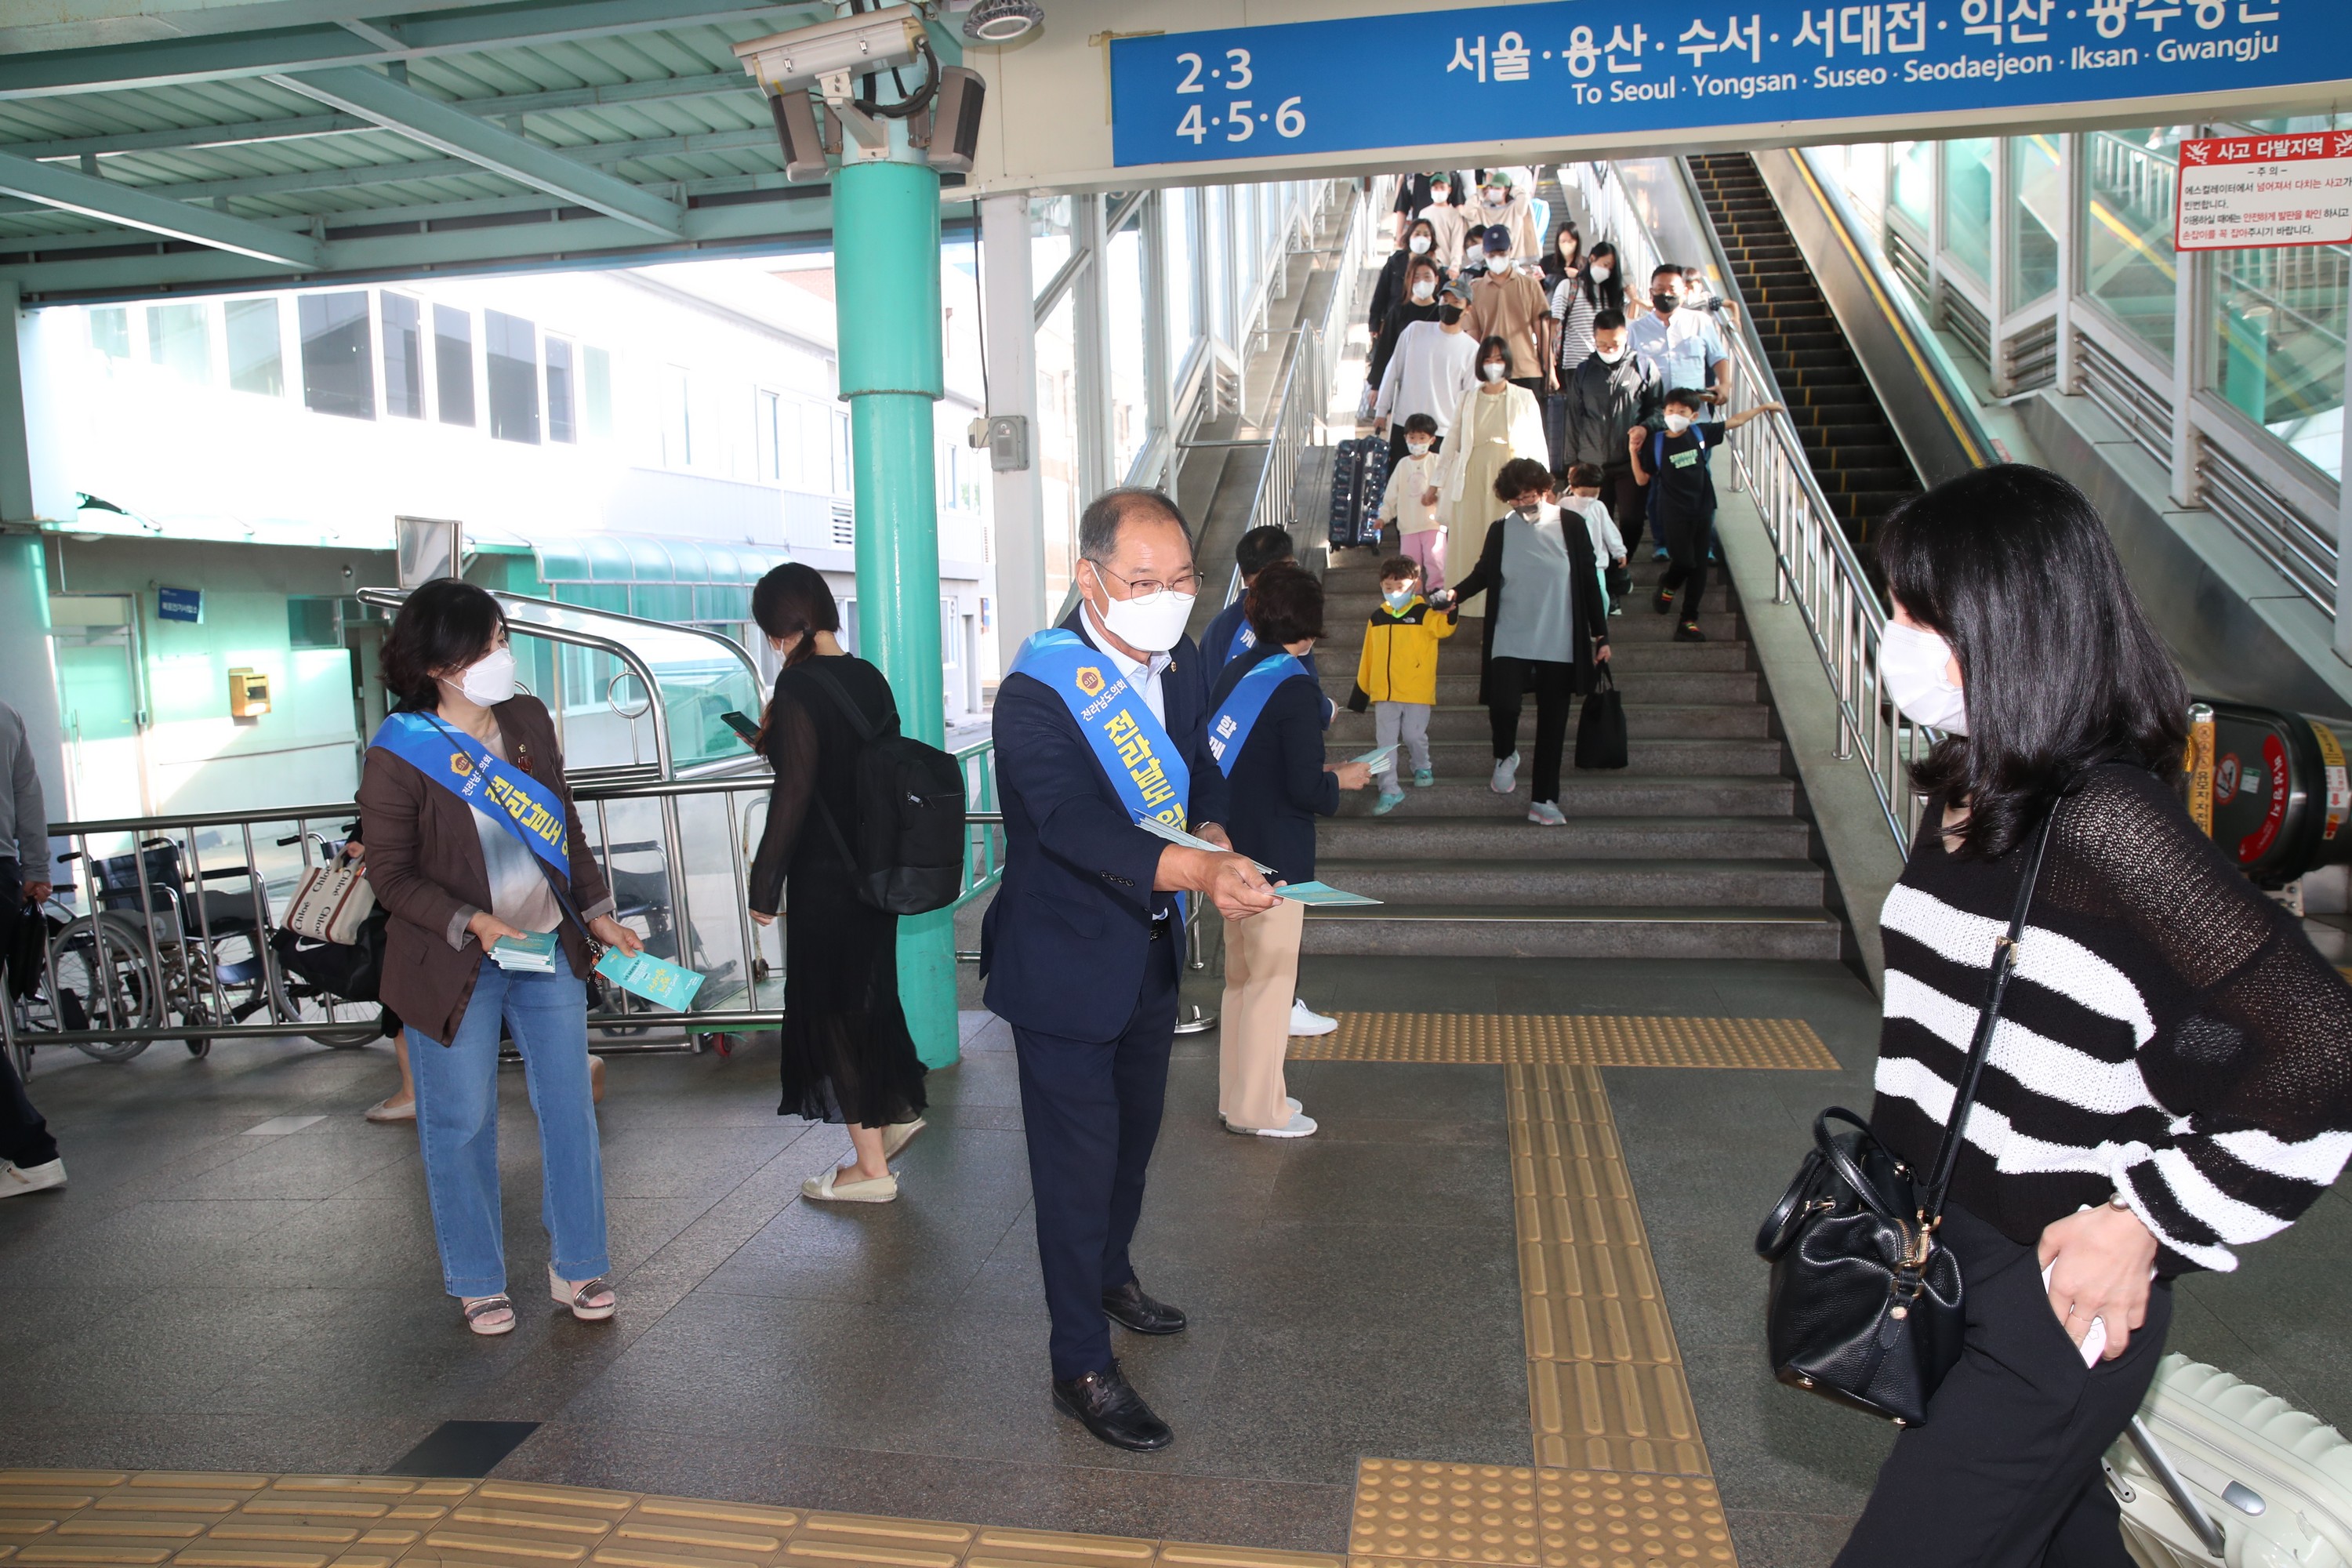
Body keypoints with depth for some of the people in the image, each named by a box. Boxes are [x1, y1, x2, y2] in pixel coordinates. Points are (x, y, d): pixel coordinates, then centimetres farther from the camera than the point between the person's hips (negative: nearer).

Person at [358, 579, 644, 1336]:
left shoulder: (529, 720, 1)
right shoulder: (398, 755, -14)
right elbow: (391, 875, -10)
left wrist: (597, 912, 3)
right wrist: (471, 923, -24)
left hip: (549, 953, 4)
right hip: (453, 970, -4)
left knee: (570, 1111, 9)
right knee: (462, 1126, 9)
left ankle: (577, 1266, 26)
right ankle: (478, 1282, 28)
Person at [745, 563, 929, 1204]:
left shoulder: (799, 684, -17)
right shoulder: (869, 678, 5)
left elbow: (793, 795, -20)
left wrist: (765, 884, -13)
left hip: (824, 875, -7)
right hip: (877, 867, 8)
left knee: (832, 1006, 4)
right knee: (869, 989, 23)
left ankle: (871, 1165, 13)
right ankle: (898, 1109, 37)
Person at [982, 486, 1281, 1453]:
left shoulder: (1180, 660, -2)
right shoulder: (1037, 692, -26)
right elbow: (1077, 824, -38)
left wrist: (1214, 835, -12)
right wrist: (1197, 871, -52)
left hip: (1152, 951, 8)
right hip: (1066, 964, -8)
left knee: (1134, 1131, 26)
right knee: (1078, 1163, 2)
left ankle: (1111, 1277, 51)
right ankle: (1081, 1369, 19)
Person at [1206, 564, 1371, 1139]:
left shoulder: (1233, 672, 5)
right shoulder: (1296, 687, -17)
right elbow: (1304, 790, -20)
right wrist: (1341, 781, 0)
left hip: (1235, 847, 8)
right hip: (1276, 855, -8)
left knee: (1240, 974, 17)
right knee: (1271, 980, 3)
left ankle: (1238, 1093, 29)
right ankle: (1259, 1109, 13)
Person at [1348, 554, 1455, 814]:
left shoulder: (1424, 614, -5)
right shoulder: (1377, 617, 7)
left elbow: (1443, 627, -27)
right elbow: (1368, 656, 13)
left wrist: (1451, 614, -50)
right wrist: (1361, 690, 14)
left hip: (1417, 692, -3)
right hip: (1384, 692, 4)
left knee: (1414, 735, 4)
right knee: (1385, 741, 3)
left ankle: (1422, 768, 35)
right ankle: (1390, 791, 8)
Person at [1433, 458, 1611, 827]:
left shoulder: (1570, 526, -3)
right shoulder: (1500, 530, 1)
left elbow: (1589, 582, 2)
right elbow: (1483, 574, 13)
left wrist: (1601, 635, 3)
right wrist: (1455, 593, -7)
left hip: (1559, 645, 0)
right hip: (1510, 642, 0)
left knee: (1552, 725, 7)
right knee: (1503, 705, -21)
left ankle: (1543, 800, 20)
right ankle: (1505, 756, 13)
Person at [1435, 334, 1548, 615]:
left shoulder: (1525, 398, 8)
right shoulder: (1468, 399, 12)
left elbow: (1537, 445, 7)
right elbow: (1453, 445, 12)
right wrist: (1436, 487, 10)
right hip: (1473, 483, 1)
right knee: (1470, 546, -1)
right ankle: (1469, 601, 4)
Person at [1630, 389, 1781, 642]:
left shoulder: (1700, 434, 0)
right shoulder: (1656, 443, -6)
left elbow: (1734, 421, 13)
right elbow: (1642, 479, -3)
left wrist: (1763, 408, 16)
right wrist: (1634, 452, -15)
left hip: (1702, 510, 3)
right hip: (1674, 513, -3)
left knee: (1699, 567, 3)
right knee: (1685, 562, -11)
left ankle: (1688, 622, 11)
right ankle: (1668, 584, 27)